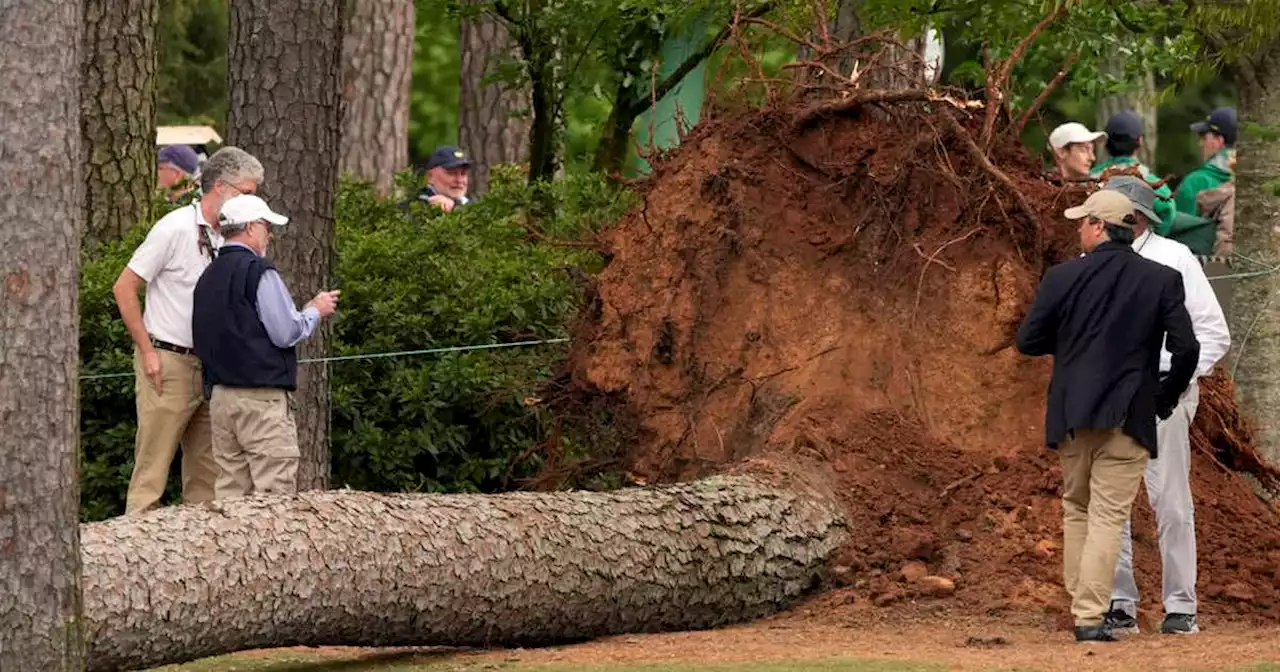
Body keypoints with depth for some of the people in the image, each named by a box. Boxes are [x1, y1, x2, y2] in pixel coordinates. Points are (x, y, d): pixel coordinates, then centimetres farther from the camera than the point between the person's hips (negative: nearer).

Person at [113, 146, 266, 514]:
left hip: (209, 368, 7)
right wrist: (148, 352, -11)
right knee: (152, 470, -8)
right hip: (168, 364, -7)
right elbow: (124, 288, -9)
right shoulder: (175, 229, -12)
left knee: (207, 470, 9)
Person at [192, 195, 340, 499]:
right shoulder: (259, 273, -11)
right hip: (262, 396, -8)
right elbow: (286, 333, -14)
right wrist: (315, 311, 5)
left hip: (220, 394, 8)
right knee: (276, 488, -7)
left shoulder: (208, 277, 13)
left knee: (231, 489, 8)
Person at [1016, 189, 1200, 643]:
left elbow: (1028, 341, 0)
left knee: (1076, 509, 18)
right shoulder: (1162, 280, -3)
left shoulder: (1063, 277, -4)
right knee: (1108, 517, -1)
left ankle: (1082, 605, 19)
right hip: (1129, 417, -1)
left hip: (1071, 416, 1)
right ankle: (1090, 617, -8)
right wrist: (1168, 396, 10)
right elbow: (1185, 348, -6)